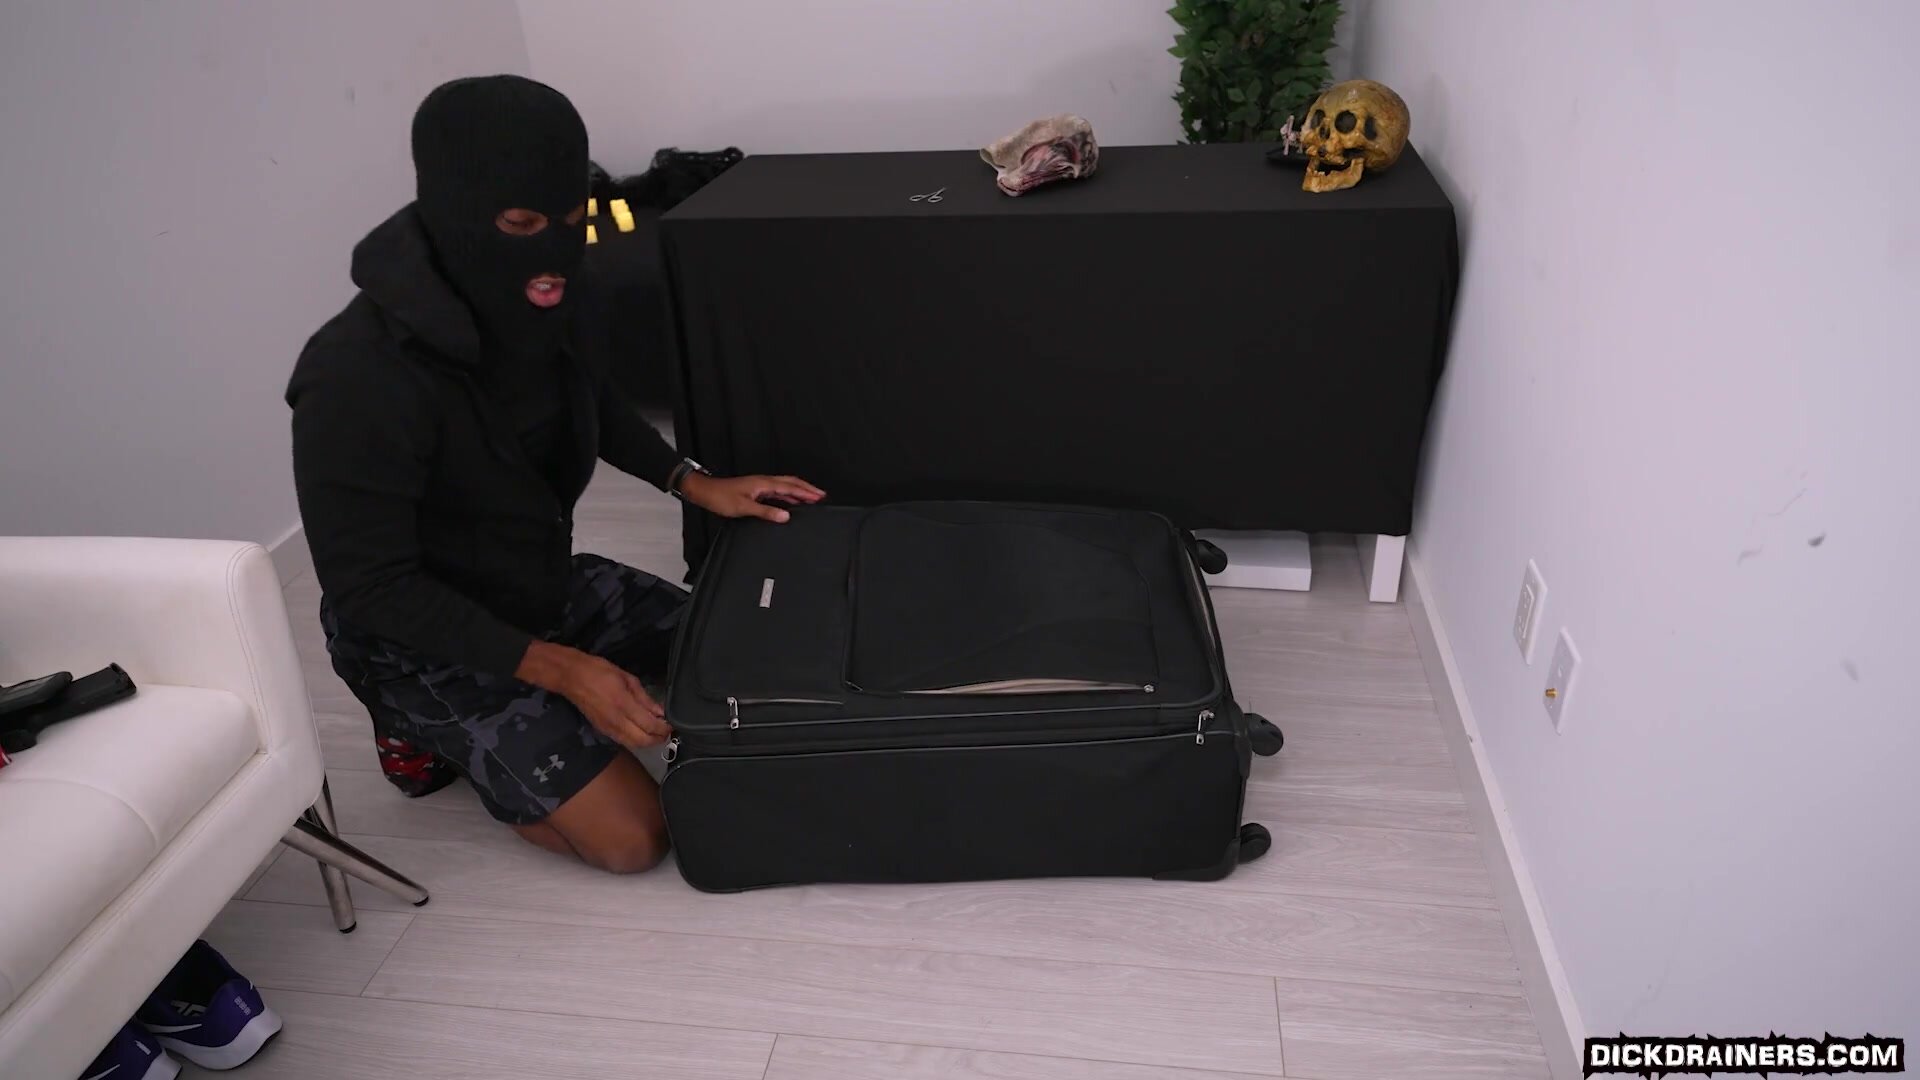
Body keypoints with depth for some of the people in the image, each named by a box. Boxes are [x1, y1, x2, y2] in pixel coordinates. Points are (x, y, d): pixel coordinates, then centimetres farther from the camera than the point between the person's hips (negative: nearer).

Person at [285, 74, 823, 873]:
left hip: (547, 580, 7)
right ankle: (429, 728, 11)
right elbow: (370, 589, -25)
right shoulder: (361, 381, -33)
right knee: (634, 835, -11)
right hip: (426, 640, -7)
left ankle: (475, 732, 16)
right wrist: (559, 669, -30)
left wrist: (695, 484, -3)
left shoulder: (558, 305, -13)